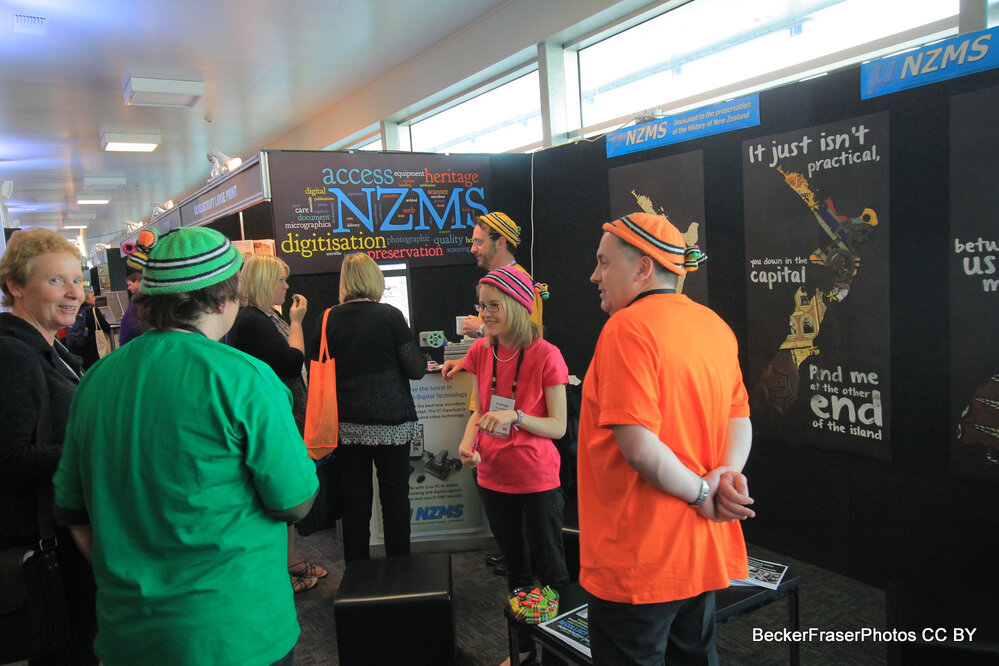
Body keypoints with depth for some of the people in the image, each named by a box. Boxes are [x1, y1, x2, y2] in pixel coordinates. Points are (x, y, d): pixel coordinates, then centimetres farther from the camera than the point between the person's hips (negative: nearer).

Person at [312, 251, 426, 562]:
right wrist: (405, 334, 8)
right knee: (395, 497, 10)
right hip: (390, 421, -2)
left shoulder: (329, 319, -2)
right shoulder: (390, 316, -10)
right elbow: (416, 369, -8)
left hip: (347, 425, 3)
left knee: (354, 499, 12)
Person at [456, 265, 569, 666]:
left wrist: (515, 416, -27)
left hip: (537, 481, -5)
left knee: (550, 570, 6)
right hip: (493, 478, 5)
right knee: (515, 568, 20)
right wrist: (468, 439, -8)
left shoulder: (546, 356, -16)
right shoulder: (481, 352, 0)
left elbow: (558, 427, -12)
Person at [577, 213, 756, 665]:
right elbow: (739, 417, 9)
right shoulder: (715, 326, 7)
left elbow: (639, 445, -25)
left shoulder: (628, 326, -18)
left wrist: (701, 494, -12)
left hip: (638, 559, -8)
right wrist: (725, 474, -7)